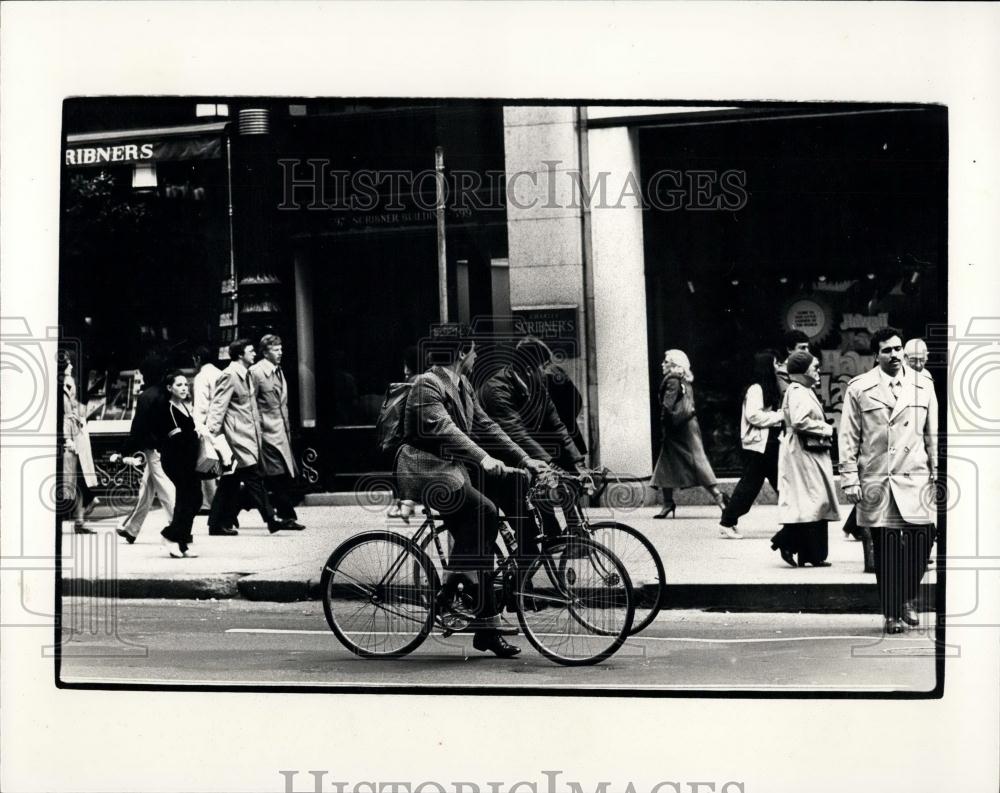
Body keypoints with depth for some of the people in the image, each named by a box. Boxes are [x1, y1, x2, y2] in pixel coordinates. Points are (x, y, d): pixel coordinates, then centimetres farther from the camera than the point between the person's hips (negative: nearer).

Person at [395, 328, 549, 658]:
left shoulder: (462, 384, 13)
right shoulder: (427, 385, -15)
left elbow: (485, 426, 12)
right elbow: (444, 428, -29)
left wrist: (524, 459, 4)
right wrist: (483, 458, -38)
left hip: (455, 466, 9)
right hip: (427, 471, -9)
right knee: (483, 511, -28)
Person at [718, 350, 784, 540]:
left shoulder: (769, 388, 15)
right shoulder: (755, 389, -14)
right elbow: (754, 416, -23)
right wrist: (780, 416, -17)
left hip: (770, 444, 10)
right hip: (757, 446, -10)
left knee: (781, 481, 10)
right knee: (749, 485, -5)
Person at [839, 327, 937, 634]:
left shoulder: (922, 387, 10)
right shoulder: (859, 389, 2)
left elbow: (933, 434, 13)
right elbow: (848, 438, 2)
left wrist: (938, 474, 8)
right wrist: (850, 479, -3)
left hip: (915, 479, 2)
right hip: (876, 482, -2)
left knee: (922, 539, -8)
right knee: (886, 550, 0)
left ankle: (909, 599, 16)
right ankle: (892, 614, 10)